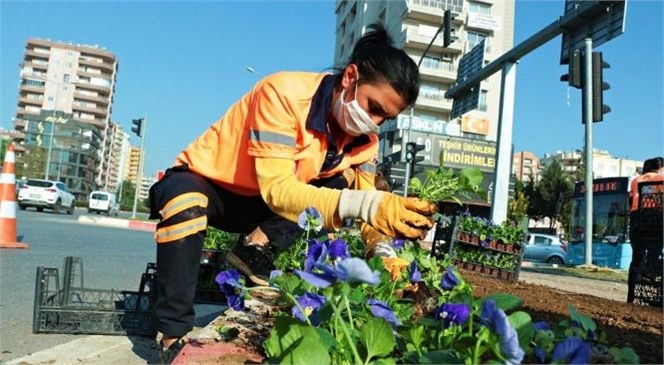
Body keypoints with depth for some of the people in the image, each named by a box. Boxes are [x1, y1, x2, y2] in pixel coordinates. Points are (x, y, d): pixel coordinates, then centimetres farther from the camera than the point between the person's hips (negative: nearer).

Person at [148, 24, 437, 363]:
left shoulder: (364, 139, -10)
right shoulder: (284, 93, -31)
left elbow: (368, 204, -8)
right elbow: (276, 189, -38)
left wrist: (383, 252, -29)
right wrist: (364, 204, -50)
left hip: (257, 207, 5)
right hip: (205, 183, -5)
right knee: (186, 206, -38)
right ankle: (174, 335, -23)